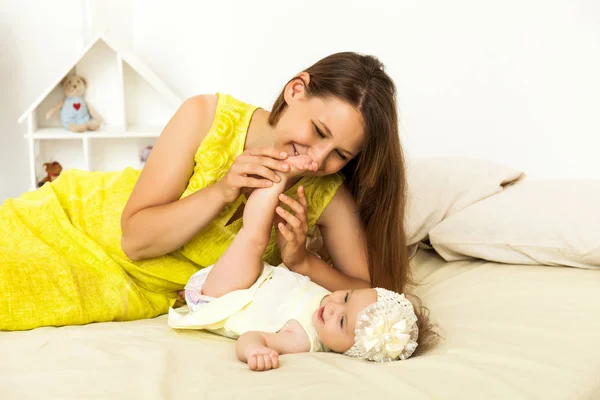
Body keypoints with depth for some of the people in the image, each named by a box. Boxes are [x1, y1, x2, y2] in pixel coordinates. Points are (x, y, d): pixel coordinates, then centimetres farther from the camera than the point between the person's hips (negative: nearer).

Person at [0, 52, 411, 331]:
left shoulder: (328, 196, -21)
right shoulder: (208, 116, -24)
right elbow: (134, 238, -19)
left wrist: (303, 262, -32)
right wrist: (221, 192, -33)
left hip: (146, 294, 1)